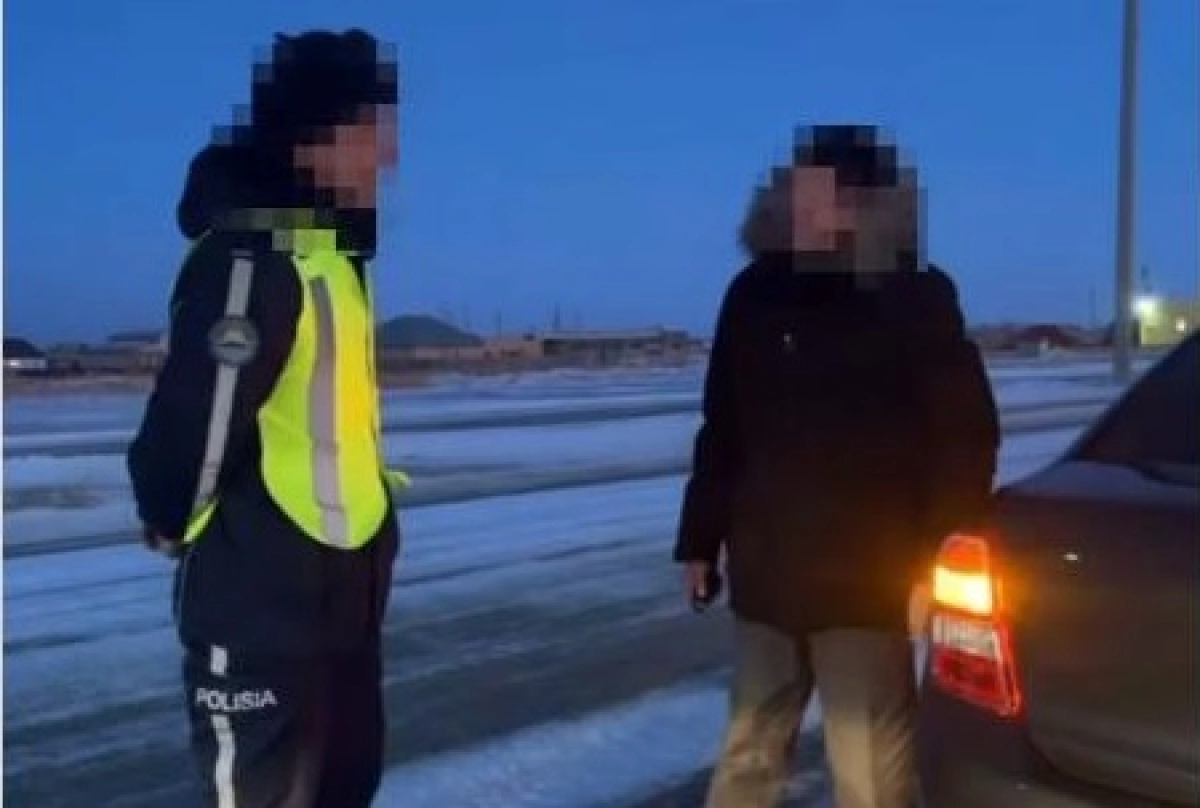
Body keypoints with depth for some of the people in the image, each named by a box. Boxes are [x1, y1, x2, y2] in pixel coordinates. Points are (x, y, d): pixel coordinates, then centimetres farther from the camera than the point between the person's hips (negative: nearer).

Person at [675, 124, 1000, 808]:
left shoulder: (914, 297, -5)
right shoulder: (755, 293, 6)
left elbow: (966, 434, -6)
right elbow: (721, 431, 11)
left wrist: (939, 561, -13)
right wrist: (700, 541, 12)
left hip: (866, 579, -4)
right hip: (766, 573, 4)